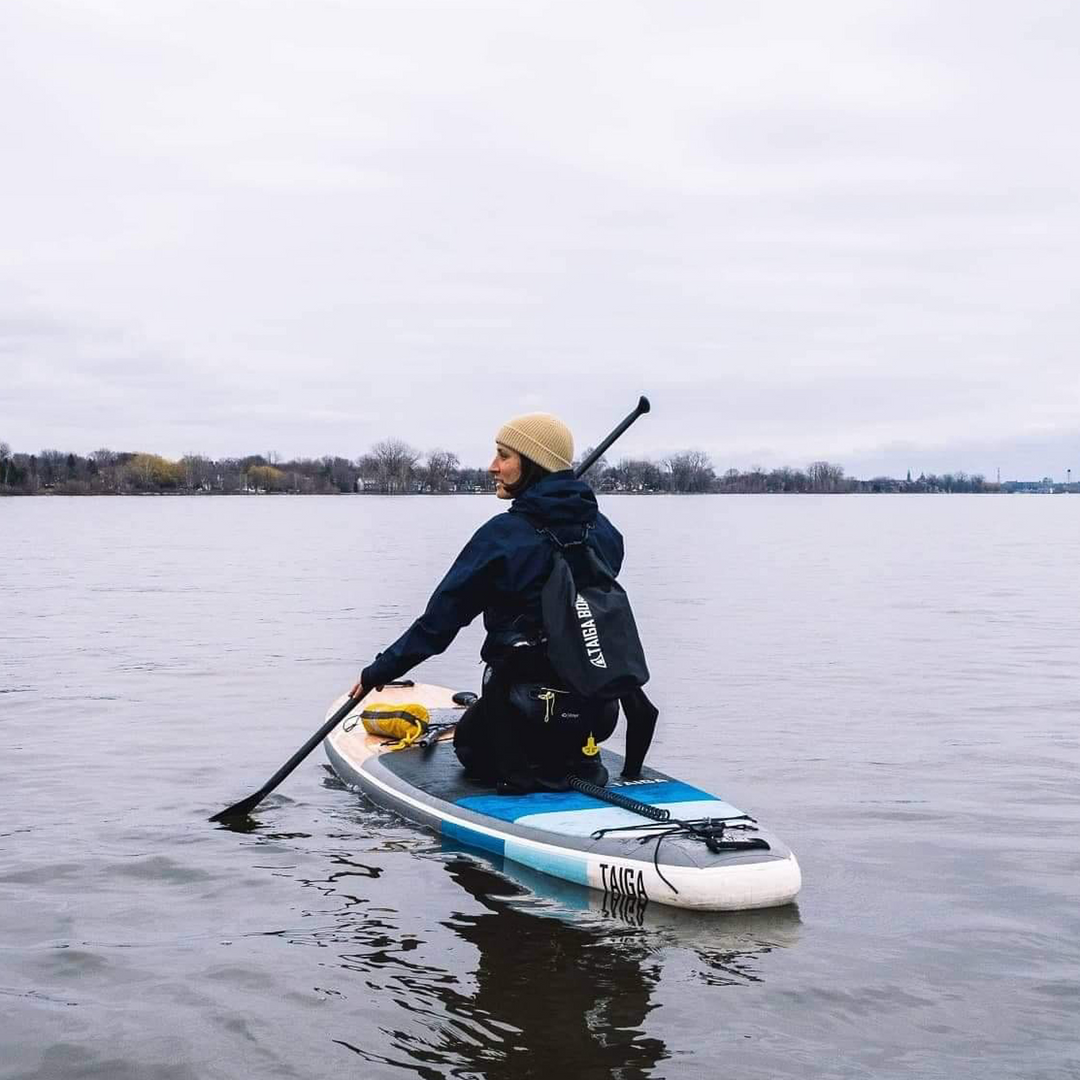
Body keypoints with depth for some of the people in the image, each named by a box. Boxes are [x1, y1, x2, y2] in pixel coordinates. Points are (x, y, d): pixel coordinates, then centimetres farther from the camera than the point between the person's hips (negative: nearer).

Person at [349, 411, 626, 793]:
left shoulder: (504, 533, -15)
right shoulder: (605, 532, 1)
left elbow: (440, 618, -9)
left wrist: (378, 672, 2)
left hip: (526, 713, -5)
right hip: (597, 713, 6)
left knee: (468, 739, 26)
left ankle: (527, 772, -1)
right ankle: (576, 761, 7)